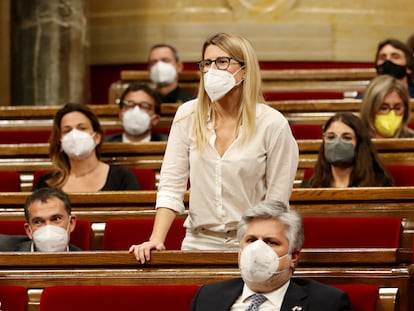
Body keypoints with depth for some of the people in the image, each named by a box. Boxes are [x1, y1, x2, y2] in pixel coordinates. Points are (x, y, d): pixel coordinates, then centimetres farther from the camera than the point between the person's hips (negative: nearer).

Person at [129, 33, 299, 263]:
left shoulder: (273, 124, -3)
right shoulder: (188, 116, 4)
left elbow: (277, 200, -2)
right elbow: (171, 186, 4)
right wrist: (156, 240, -8)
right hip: (198, 242, 2)